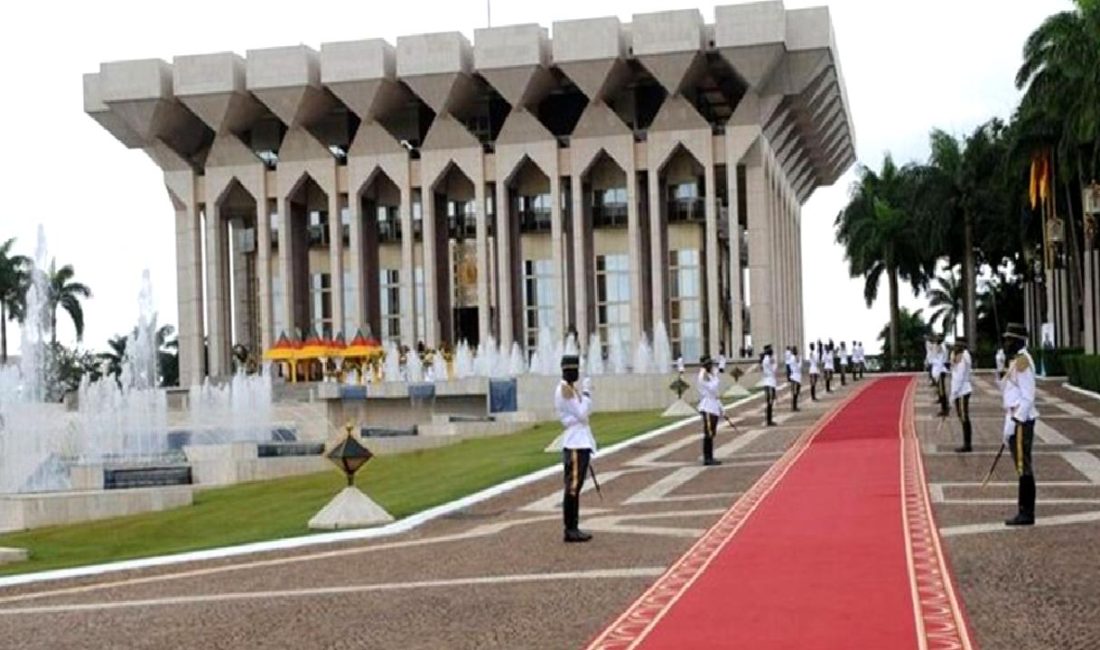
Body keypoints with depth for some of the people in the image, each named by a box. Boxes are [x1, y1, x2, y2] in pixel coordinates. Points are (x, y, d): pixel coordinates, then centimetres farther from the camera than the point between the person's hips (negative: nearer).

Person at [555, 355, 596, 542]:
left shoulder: (571, 389, 17)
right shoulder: (565, 389, -13)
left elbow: (582, 414, 21)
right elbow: (581, 414, -18)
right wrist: (586, 392, -12)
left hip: (581, 443, 10)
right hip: (575, 445, -10)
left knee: (575, 488, 11)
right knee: (572, 487, -8)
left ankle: (573, 528, 14)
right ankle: (570, 530, -7)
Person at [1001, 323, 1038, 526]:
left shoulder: (1023, 361, -15)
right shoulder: (1017, 361, 15)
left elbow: (1027, 398, -20)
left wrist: (1012, 423, -21)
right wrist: (1009, 423, 20)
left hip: (1021, 421, -10)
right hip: (1017, 420, 10)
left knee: (1023, 467, -5)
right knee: (1022, 468, 13)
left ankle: (1026, 514, -1)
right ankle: (1025, 511, 19)